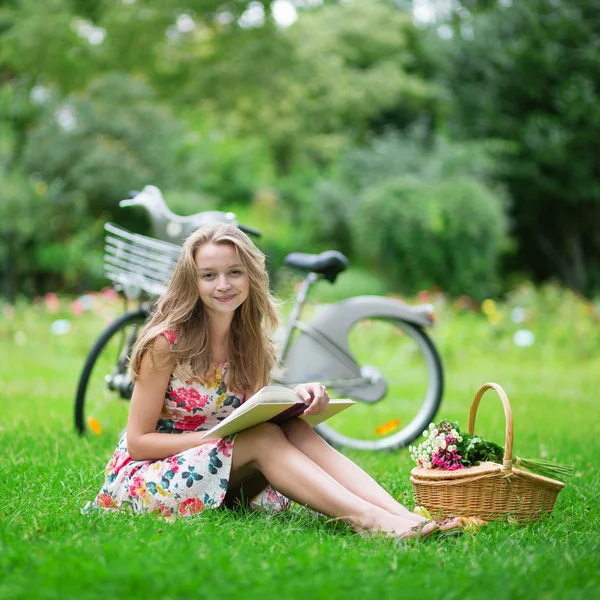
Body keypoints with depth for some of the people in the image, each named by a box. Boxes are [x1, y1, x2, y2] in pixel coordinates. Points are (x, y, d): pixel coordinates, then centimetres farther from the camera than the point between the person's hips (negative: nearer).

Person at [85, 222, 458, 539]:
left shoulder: (251, 343, 4)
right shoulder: (166, 342, -15)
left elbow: (256, 418, 0)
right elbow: (138, 440, -14)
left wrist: (296, 398, -20)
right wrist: (217, 436, -25)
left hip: (224, 475, 5)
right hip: (145, 477, -5)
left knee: (297, 431, -22)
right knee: (264, 437, -29)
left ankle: (402, 515, -39)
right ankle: (368, 520, -41)